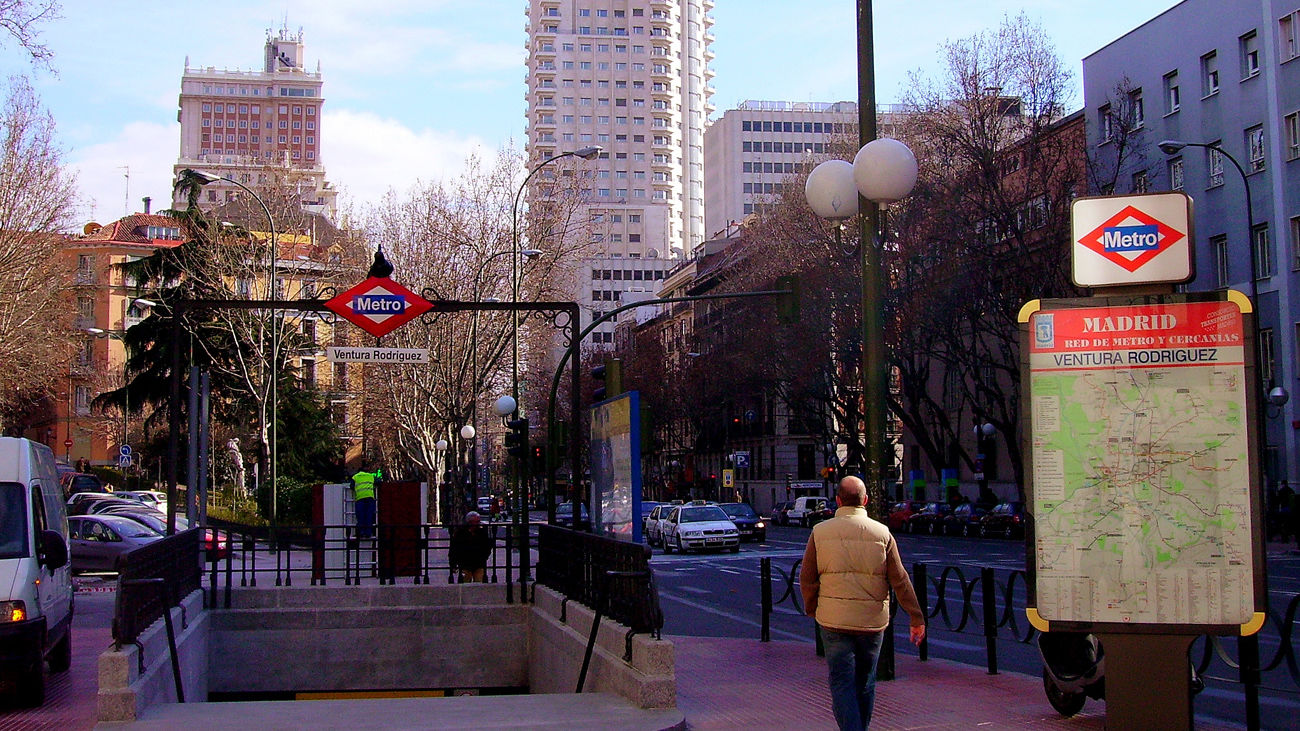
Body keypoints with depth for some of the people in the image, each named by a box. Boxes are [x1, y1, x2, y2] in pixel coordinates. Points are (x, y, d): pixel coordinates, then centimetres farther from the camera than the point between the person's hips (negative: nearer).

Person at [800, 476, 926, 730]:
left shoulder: (820, 532, -2)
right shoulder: (882, 533, -2)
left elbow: (807, 578, 0)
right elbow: (900, 580, -2)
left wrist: (811, 609, 15)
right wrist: (917, 618, 3)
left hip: (834, 620, -1)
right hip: (872, 621, 1)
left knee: (841, 683, 1)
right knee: (865, 683, 16)